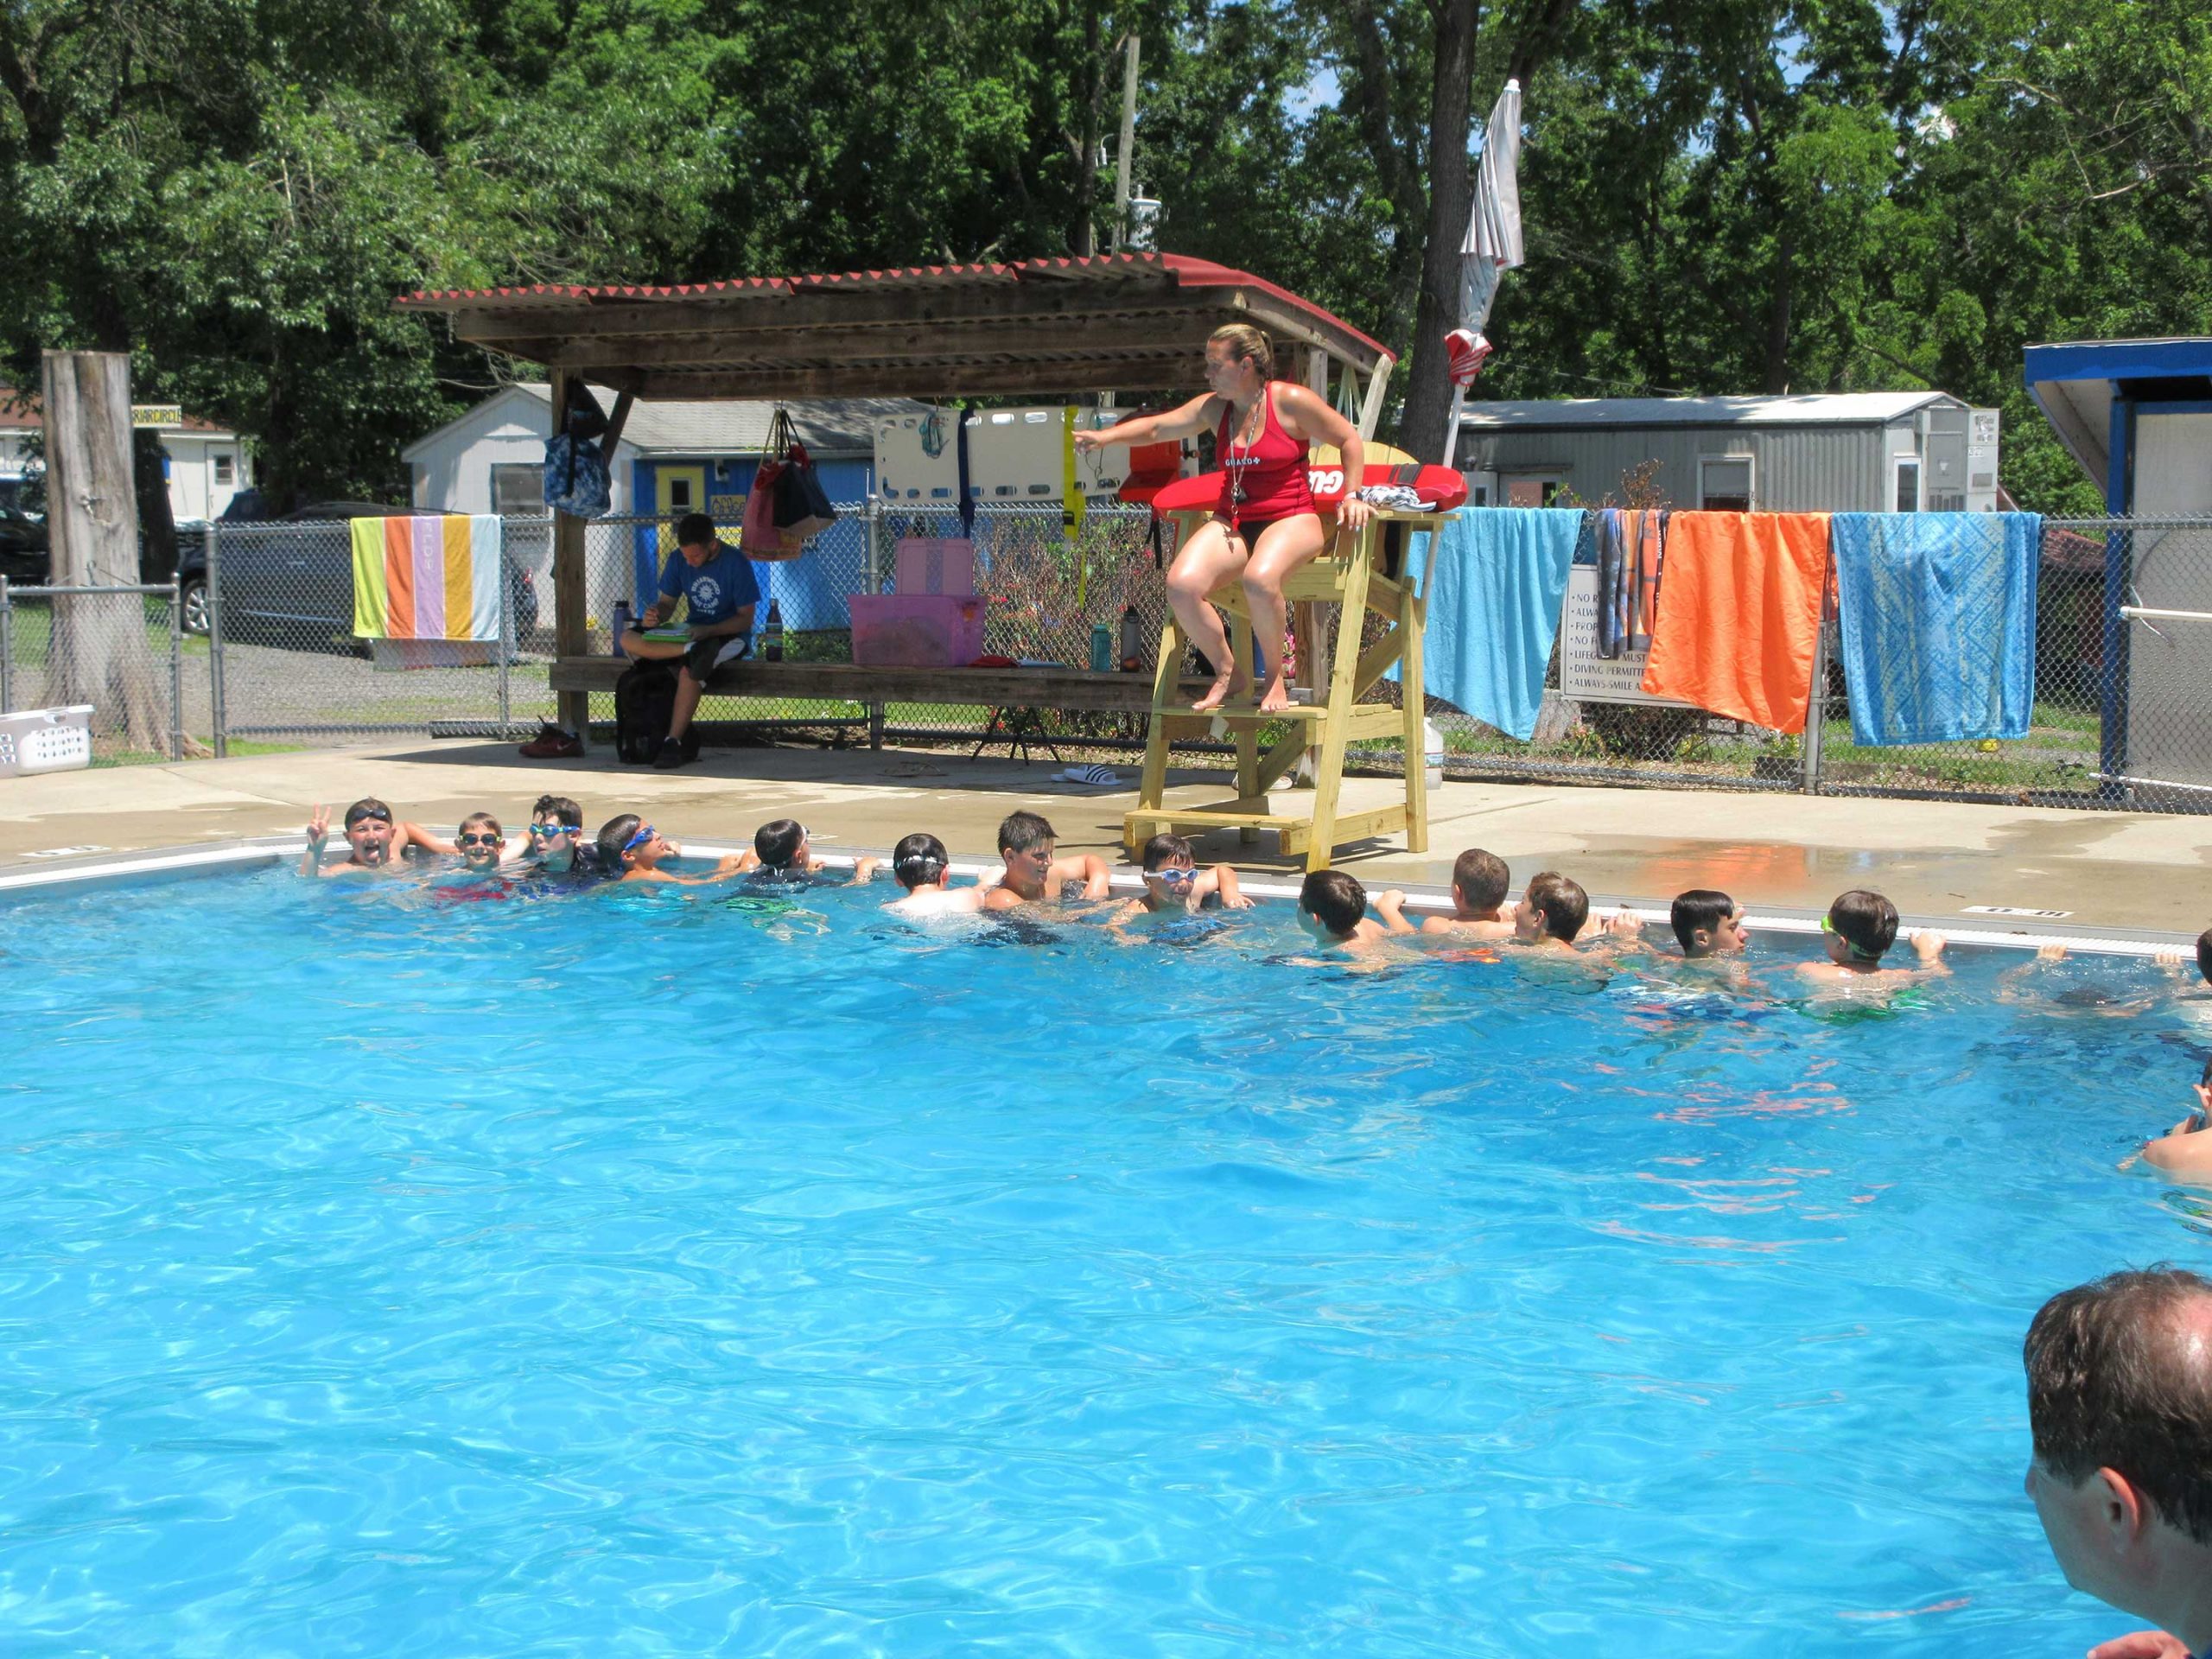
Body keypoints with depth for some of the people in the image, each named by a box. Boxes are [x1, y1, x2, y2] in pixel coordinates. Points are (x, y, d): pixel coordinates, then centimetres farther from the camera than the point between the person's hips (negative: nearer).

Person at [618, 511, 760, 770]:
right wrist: (654, 615, -19)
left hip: (727, 634, -6)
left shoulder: (736, 563, -15)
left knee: (689, 672, -37)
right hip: (691, 632, 6)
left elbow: (745, 619, -13)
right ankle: (691, 649, -32)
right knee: (629, 640, -19)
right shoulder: (678, 560, 0)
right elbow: (667, 603, 6)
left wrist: (709, 631, -29)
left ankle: (674, 741, -30)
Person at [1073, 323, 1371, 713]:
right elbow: (1156, 427, 8)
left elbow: (1348, 438, 3)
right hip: (1232, 521, 5)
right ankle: (1228, 672, -2)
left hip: (1290, 519, -5)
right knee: (1182, 584, -23)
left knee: (1259, 579, -39)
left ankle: (1274, 676, -15)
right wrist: (1106, 437, -7)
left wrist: (1351, 496, -3)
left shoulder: (1290, 402, -5)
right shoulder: (1214, 408, 10)